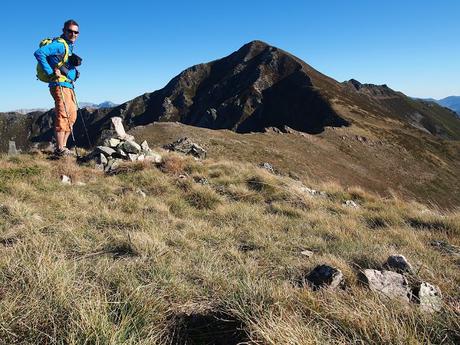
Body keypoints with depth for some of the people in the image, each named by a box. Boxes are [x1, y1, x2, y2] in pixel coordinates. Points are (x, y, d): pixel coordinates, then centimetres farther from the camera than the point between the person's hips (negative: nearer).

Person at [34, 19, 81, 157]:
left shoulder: (69, 46, 21)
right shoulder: (59, 44, -9)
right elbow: (39, 53, -21)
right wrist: (51, 72, -21)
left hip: (69, 86, 10)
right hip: (60, 85, -10)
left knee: (72, 116, 10)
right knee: (62, 115, -12)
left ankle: (63, 146, 14)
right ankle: (60, 149, -10)